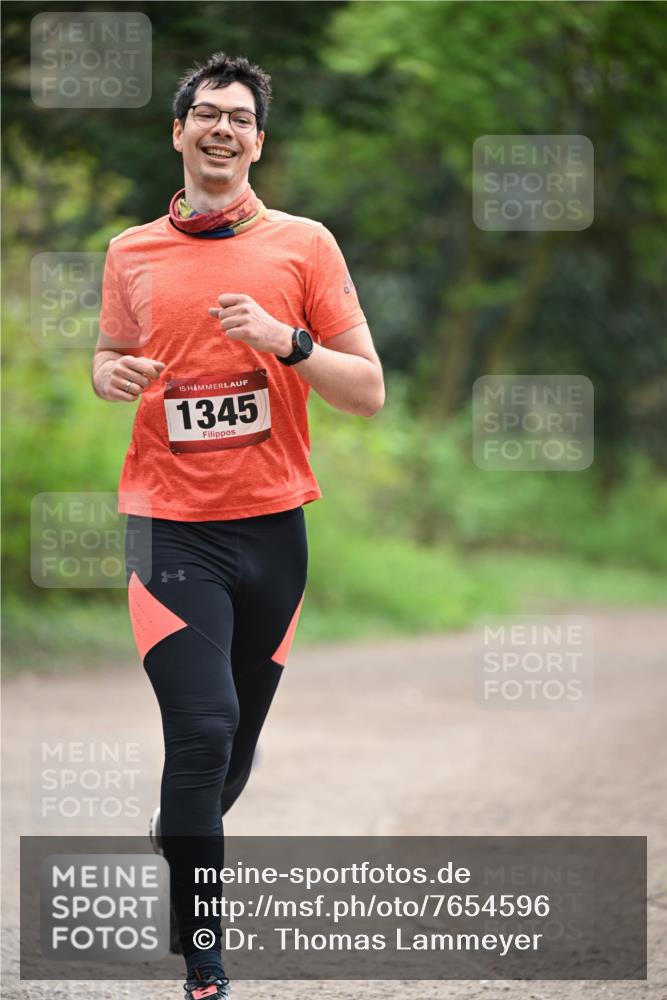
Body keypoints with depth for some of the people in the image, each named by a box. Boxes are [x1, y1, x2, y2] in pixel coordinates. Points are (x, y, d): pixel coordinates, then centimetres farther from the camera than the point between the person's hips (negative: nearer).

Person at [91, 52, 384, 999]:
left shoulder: (303, 244, 2)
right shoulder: (131, 253, 7)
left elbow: (369, 391, 0)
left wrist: (285, 341, -16)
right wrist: (110, 373, -1)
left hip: (273, 524, 1)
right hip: (169, 523, -1)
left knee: (232, 753, 11)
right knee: (202, 731, -16)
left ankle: (178, 859, 41)